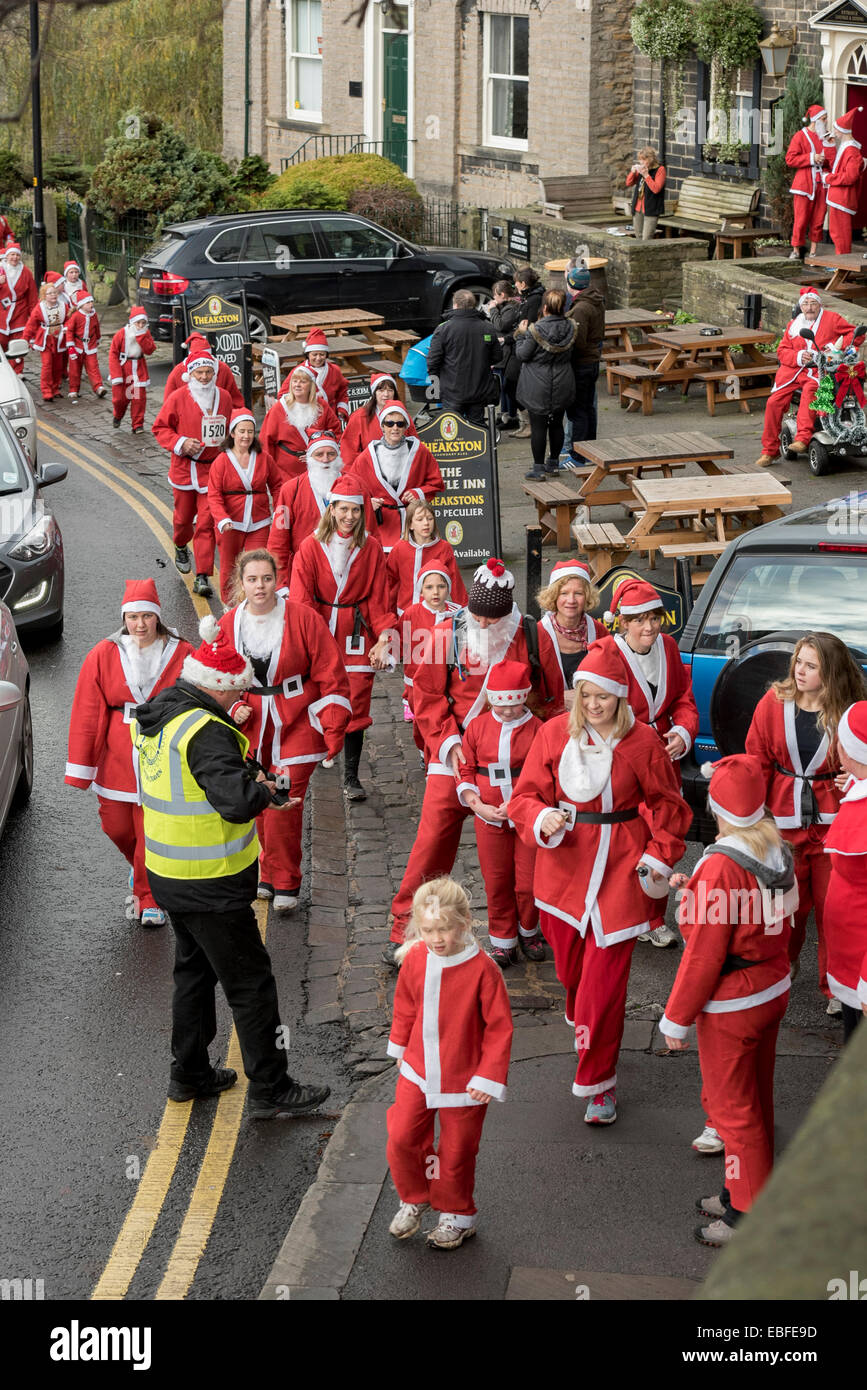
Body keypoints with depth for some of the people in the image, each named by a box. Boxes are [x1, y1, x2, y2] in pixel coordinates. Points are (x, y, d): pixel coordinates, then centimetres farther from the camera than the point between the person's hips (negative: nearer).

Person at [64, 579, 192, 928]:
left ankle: (148, 899, 16)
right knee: (116, 826, 9)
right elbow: (86, 714, 1)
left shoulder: (181, 655, -3)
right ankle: (139, 866, 41)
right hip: (116, 759, 2)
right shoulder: (104, 655, 0)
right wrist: (80, 768, -1)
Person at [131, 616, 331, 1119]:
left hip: (168, 873, 9)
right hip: (211, 886, -9)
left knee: (195, 968, 23)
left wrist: (244, 777, 3)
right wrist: (263, 790, -15)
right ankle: (270, 1091, 9)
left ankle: (190, 1073, 33)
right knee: (251, 982, 1)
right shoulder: (205, 732, -26)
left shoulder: (157, 717, 5)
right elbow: (237, 802, -36)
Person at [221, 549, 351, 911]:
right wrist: (233, 710, -5)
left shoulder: (302, 619, -9)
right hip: (252, 728, 4)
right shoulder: (227, 625, 1)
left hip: (296, 726, -4)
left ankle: (285, 884, 5)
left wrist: (334, 731, -8)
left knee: (285, 804, -10)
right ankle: (270, 874, 25)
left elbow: (330, 675, -6)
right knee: (260, 804, 6)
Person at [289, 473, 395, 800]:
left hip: (356, 633, 0)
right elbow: (301, 598, -5)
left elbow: (378, 598, 4)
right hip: (319, 630, 0)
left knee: (356, 705, -3)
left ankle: (351, 778, 3)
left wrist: (383, 639, -7)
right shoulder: (311, 546, -2)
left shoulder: (371, 547, 2)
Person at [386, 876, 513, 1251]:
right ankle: (414, 1200, 30)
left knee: (457, 1150, 10)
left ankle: (457, 1216, 33)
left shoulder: (482, 968, -21)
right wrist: (401, 1048, 21)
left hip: (463, 1080, -4)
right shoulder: (415, 959, -8)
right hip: (417, 1071, 4)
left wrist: (489, 1077, -14)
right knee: (401, 1138, 3)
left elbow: (499, 1027, -14)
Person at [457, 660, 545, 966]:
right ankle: (503, 941, 24)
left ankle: (528, 931, 29)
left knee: (528, 883, 3)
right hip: (489, 816, 2)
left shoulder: (537, 729, -8)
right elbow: (465, 771, 4)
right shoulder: (478, 727, 0)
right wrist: (477, 805, -10)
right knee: (496, 882, 10)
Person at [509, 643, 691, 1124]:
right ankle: (583, 1021, 50)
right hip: (564, 864, 3)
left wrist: (659, 858, -2)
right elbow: (526, 795, 3)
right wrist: (543, 819, -18)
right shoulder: (555, 733, -2)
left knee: (605, 980, -5)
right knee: (570, 968, 15)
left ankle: (598, 1084, 7)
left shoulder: (643, 742, -6)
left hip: (619, 870, -3)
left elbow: (667, 806, 6)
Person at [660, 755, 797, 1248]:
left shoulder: (721, 868, -26)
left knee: (732, 1106, 6)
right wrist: (696, 890, 13)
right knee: (756, 1098, 21)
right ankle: (746, 1193, 36)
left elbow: (704, 955, -22)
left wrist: (677, 1018, -12)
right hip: (775, 989, 8)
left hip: (731, 1007, -8)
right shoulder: (781, 853, -3)